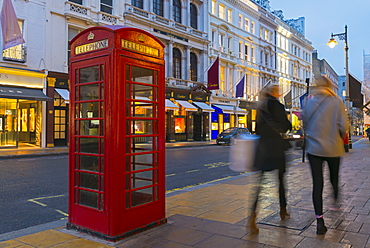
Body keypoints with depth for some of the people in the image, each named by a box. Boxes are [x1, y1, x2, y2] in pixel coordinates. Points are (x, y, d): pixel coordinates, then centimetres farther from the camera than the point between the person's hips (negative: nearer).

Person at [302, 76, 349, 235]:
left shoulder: (309, 102, -1)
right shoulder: (336, 102, -8)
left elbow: (304, 123, 6)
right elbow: (344, 126, -11)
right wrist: (340, 136, 9)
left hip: (313, 148, 1)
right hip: (333, 147, -1)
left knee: (317, 183, 1)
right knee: (334, 178, 23)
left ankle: (319, 221, 0)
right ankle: (335, 204, 43)